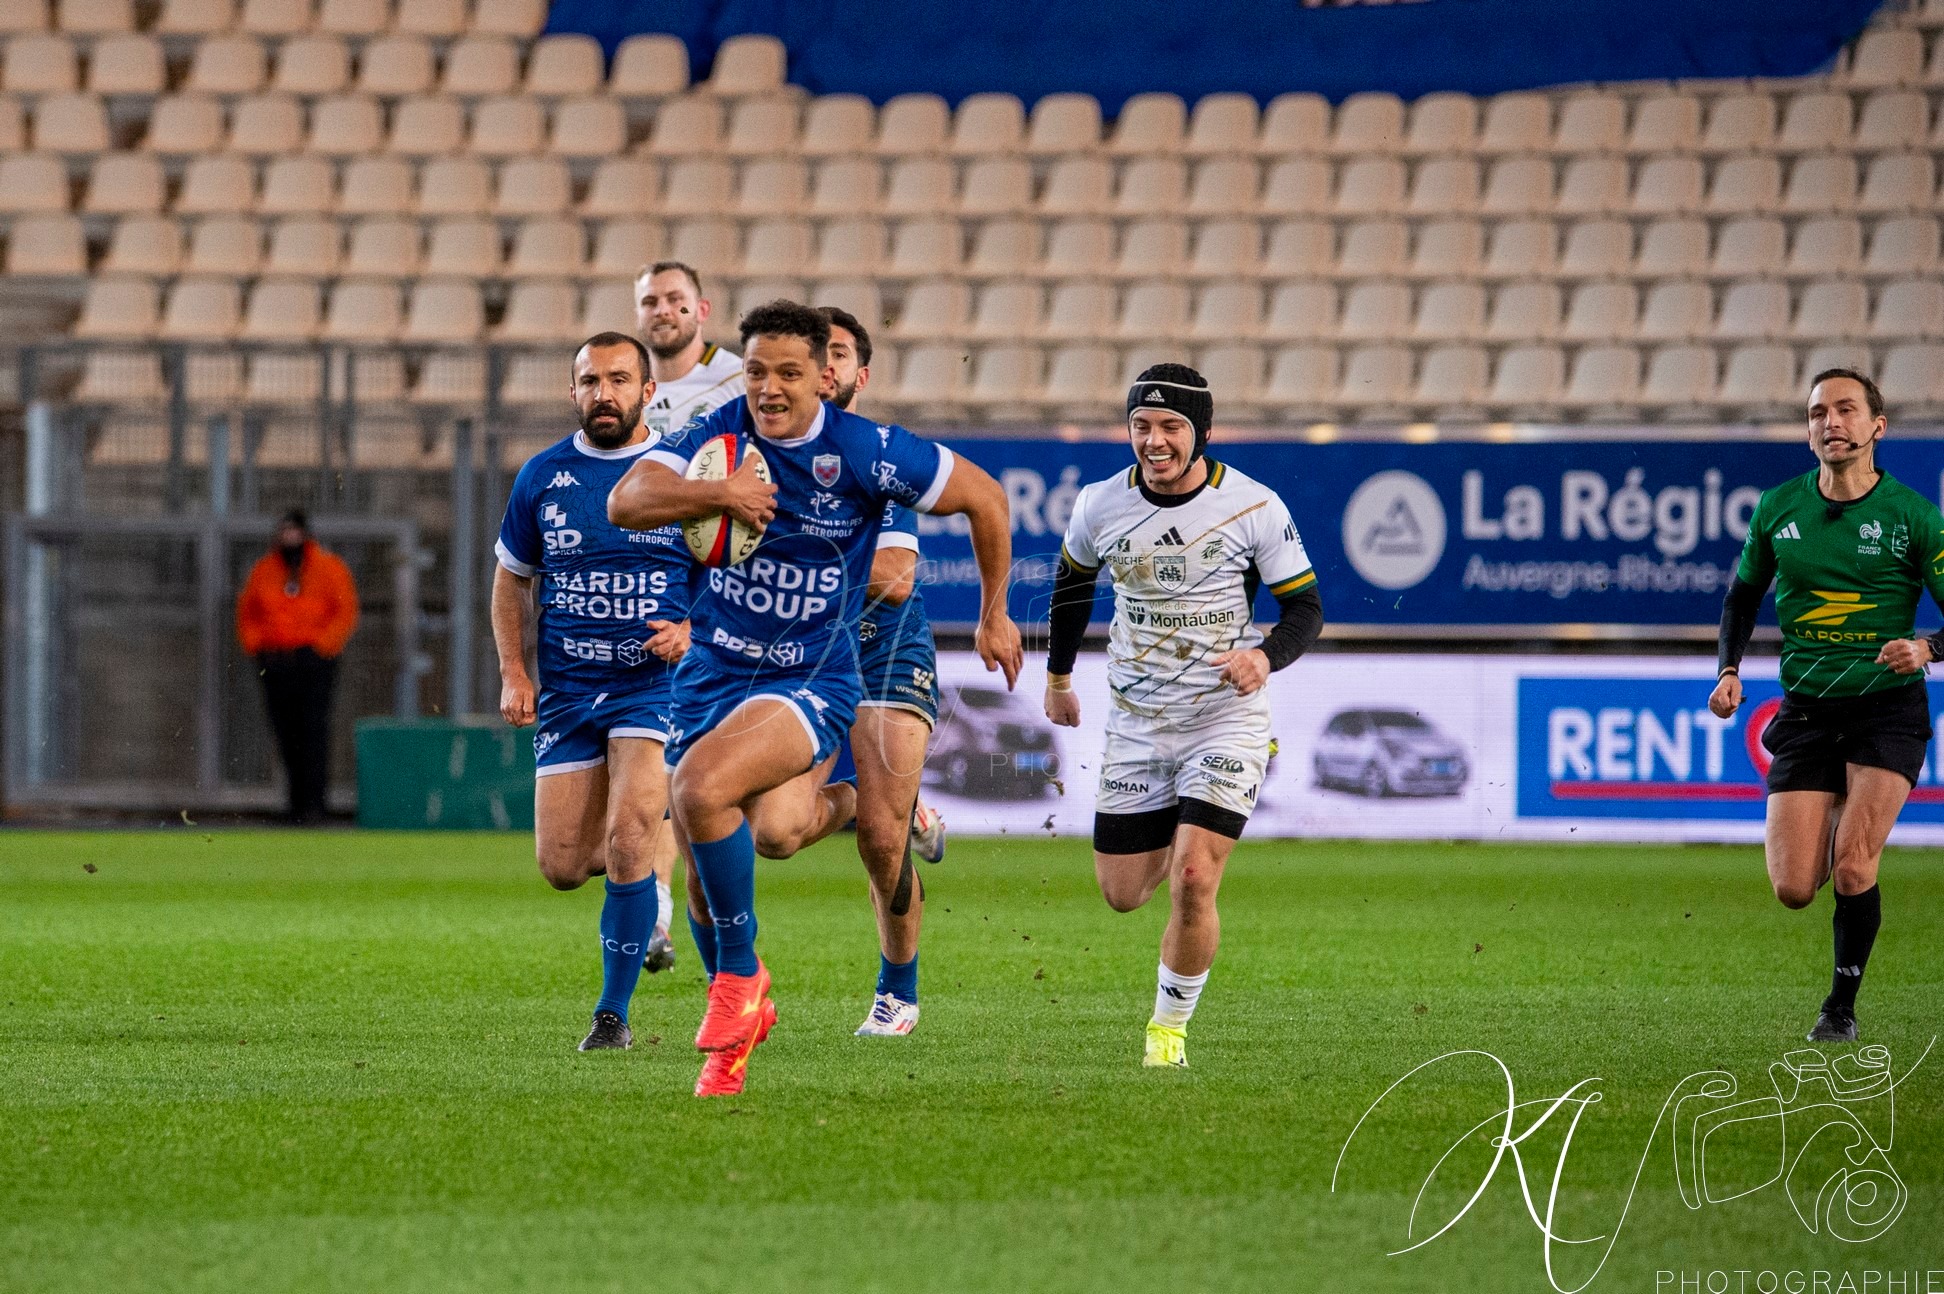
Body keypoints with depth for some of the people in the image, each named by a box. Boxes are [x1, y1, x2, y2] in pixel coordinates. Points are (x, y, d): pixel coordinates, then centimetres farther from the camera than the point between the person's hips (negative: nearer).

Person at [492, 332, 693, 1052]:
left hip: (658, 681, -3)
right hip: (567, 689, 3)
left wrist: (693, 631, -14)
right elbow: (512, 578, 17)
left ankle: (614, 1013, -8)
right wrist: (512, 672, 5)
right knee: (561, 867, -1)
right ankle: (658, 847, 35)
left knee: (627, 842, -20)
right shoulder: (544, 476, 5)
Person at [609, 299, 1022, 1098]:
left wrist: (994, 615, 8)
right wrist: (716, 494, -36)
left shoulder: (863, 453, -12)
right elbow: (626, 501, -20)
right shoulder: (715, 437, -5)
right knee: (704, 878, -1)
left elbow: (985, 498, 0)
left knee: (701, 786, -30)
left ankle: (739, 973, -13)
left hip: (812, 680, -4)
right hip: (713, 671, 4)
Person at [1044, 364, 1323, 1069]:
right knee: (1123, 894, 6)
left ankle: (1170, 1025, 4)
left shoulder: (1254, 507, -12)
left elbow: (1305, 607, -4)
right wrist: (1058, 678, 25)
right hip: (1135, 722, 3)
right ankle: (1170, 843, 43)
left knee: (1193, 881, -17)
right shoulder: (1101, 506, -4)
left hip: (1227, 717, -3)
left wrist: (1266, 655, -24)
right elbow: (1073, 581, 17)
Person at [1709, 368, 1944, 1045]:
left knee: (1852, 866, -18)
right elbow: (1743, 593, 19)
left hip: (1888, 710, -3)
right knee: (1793, 889, -7)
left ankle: (1842, 1006, 4)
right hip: (1806, 714, 3)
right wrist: (1728, 671, 4)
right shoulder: (1779, 508, 3)